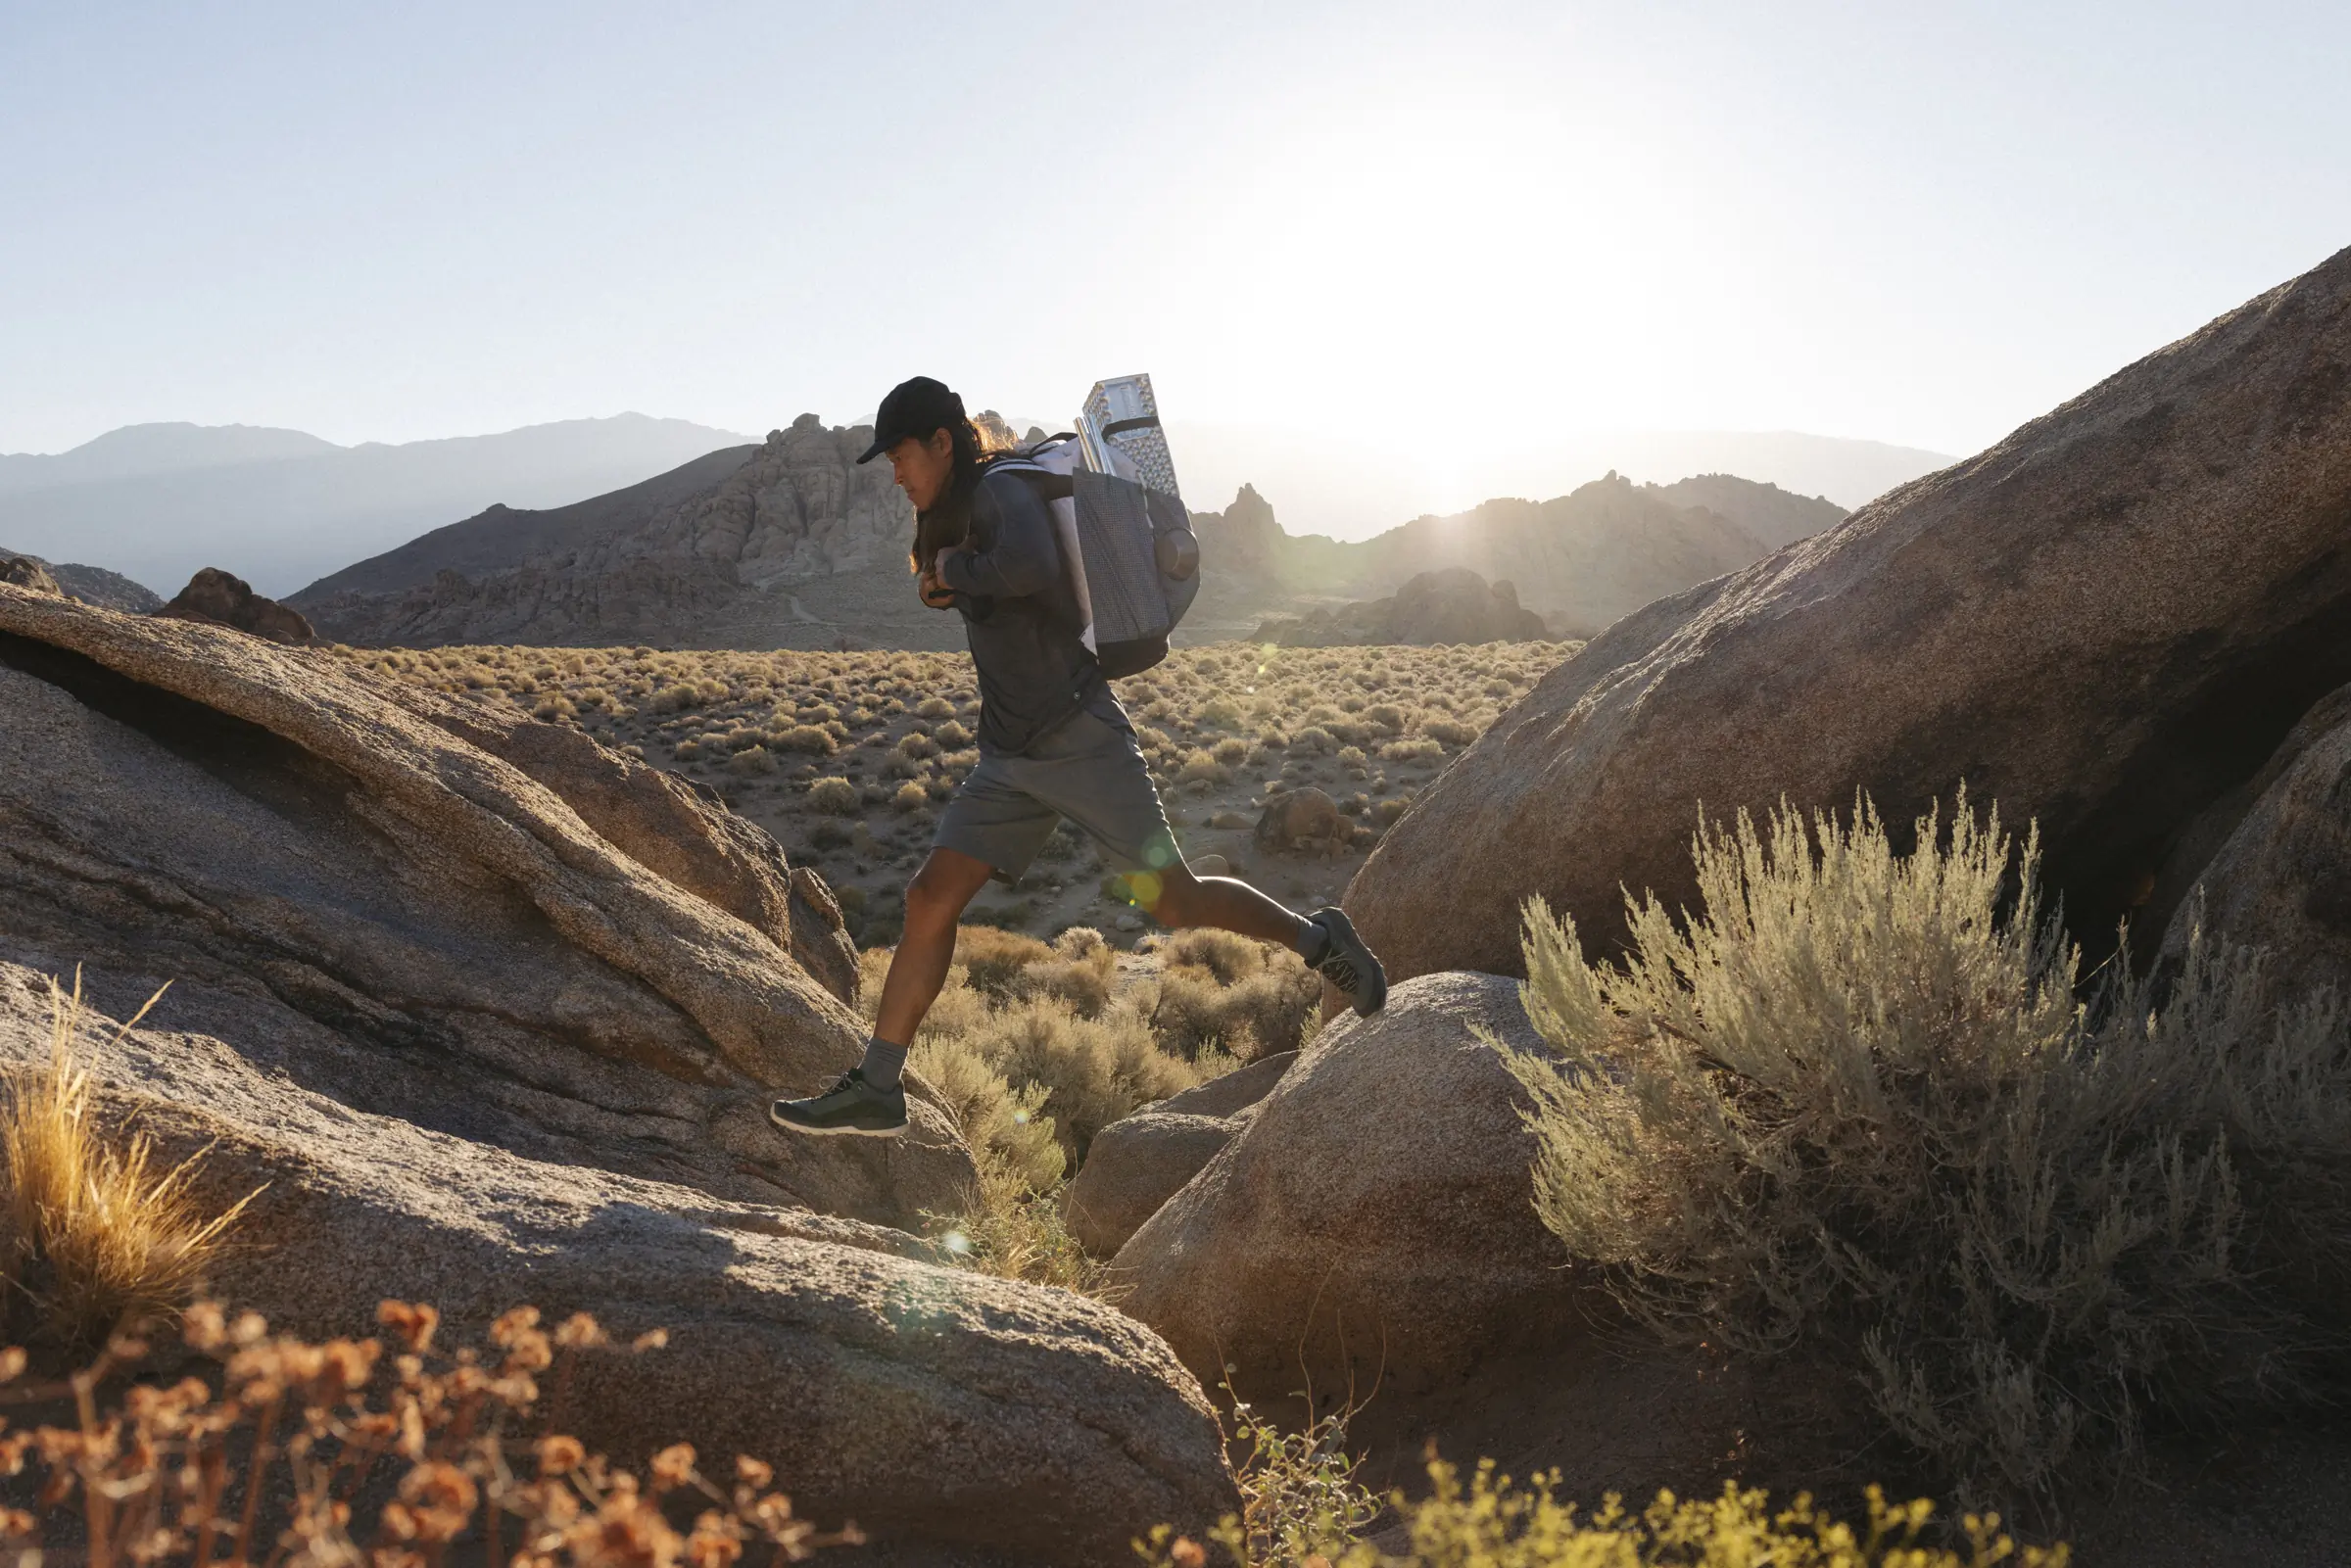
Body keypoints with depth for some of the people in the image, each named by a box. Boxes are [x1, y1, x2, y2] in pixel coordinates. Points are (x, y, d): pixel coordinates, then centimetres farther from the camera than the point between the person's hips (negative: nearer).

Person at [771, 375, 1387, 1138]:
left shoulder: (1001, 495, -14)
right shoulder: (957, 515, 14)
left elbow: (1030, 568, -37)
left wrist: (953, 570, -19)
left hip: (1081, 743, -8)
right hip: (1010, 759, 8)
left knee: (1175, 903, -2)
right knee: (929, 900, -2)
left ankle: (1319, 939, 22)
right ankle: (875, 1089, 3)